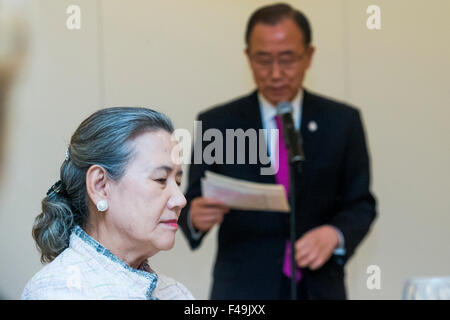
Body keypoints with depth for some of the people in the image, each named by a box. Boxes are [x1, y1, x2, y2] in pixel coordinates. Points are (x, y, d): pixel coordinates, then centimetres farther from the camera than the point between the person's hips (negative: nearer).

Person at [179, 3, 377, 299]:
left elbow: (361, 204, 3)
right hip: (243, 290, -1)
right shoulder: (217, 124, -1)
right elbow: (192, 203, 0)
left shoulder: (342, 122, 1)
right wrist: (195, 217, -24)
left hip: (319, 289, 1)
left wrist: (335, 235, -17)